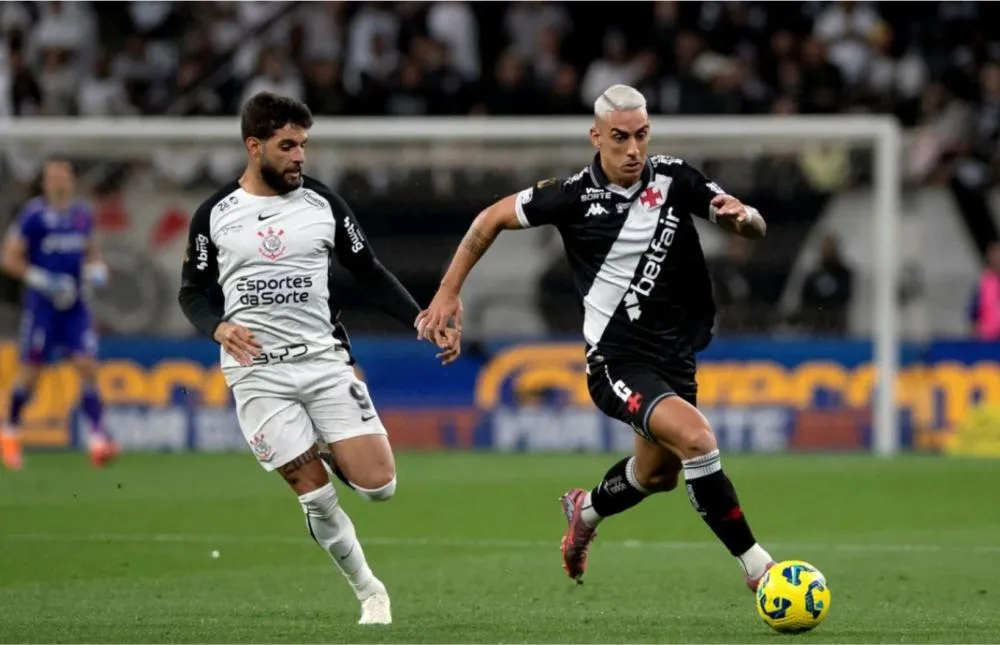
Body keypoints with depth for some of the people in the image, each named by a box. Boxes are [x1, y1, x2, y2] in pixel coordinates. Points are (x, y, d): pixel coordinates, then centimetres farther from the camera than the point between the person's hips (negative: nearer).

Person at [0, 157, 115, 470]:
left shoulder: (83, 215, 8)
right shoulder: (33, 215, -9)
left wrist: (96, 269, 3)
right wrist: (42, 280, -18)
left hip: (75, 304, 4)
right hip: (42, 304, -4)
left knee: (87, 366, -8)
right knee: (31, 372, 2)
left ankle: (97, 440, -12)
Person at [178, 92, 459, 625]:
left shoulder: (322, 203, 4)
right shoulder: (215, 215, 2)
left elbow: (370, 274, 10)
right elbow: (192, 291, 10)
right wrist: (220, 327, -12)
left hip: (324, 360, 1)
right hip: (258, 372, -1)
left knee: (379, 485, -10)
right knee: (317, 500, -6)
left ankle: (334, 453, 23)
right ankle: (370, 594, 13)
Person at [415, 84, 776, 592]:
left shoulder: (674, 179, -5)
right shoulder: (574, 196, -13)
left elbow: (754, 230, -2)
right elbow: (493, 218, 2)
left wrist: (743, 217, -26)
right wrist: (449, 292, 1)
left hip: (675, 355, 6)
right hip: (617, 359, -6)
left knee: (658, 474, 22)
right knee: (695, 437, -28)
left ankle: (586, 510, 55)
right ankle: (757, 567, -21)